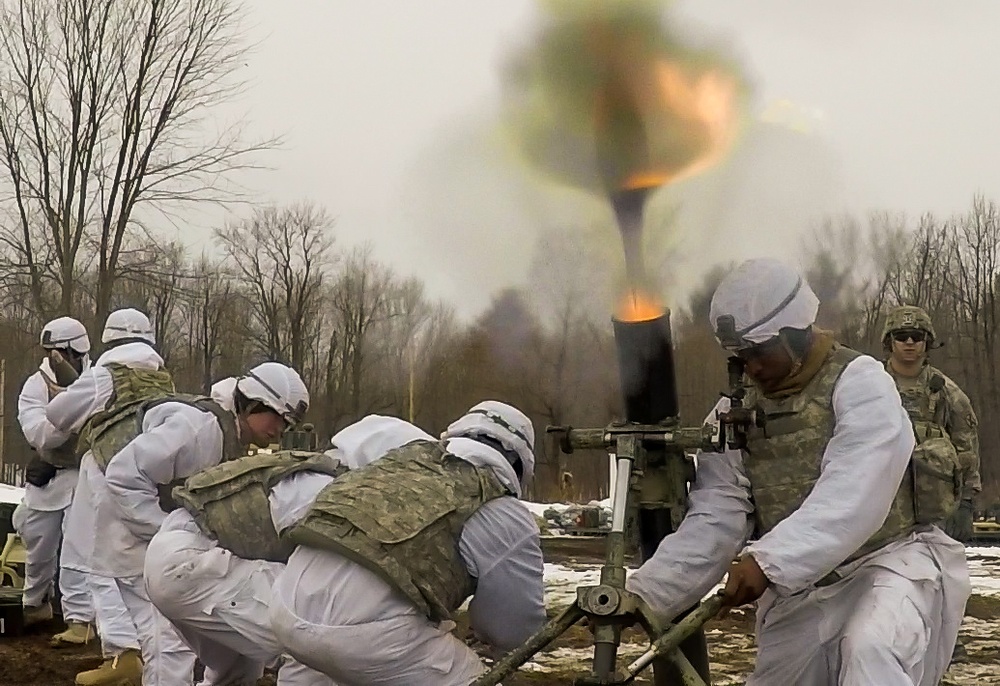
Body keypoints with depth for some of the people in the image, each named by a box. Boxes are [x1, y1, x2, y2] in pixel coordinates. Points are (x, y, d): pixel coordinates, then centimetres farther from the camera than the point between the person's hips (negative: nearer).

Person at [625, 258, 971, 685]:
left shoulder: (859, 383, -11)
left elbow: (851, 498, -25)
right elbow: (712, 522, -4)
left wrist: (768, 561, -38)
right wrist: (646, 593, -19)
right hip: (797, 594, 6)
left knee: (871, 650, -34)